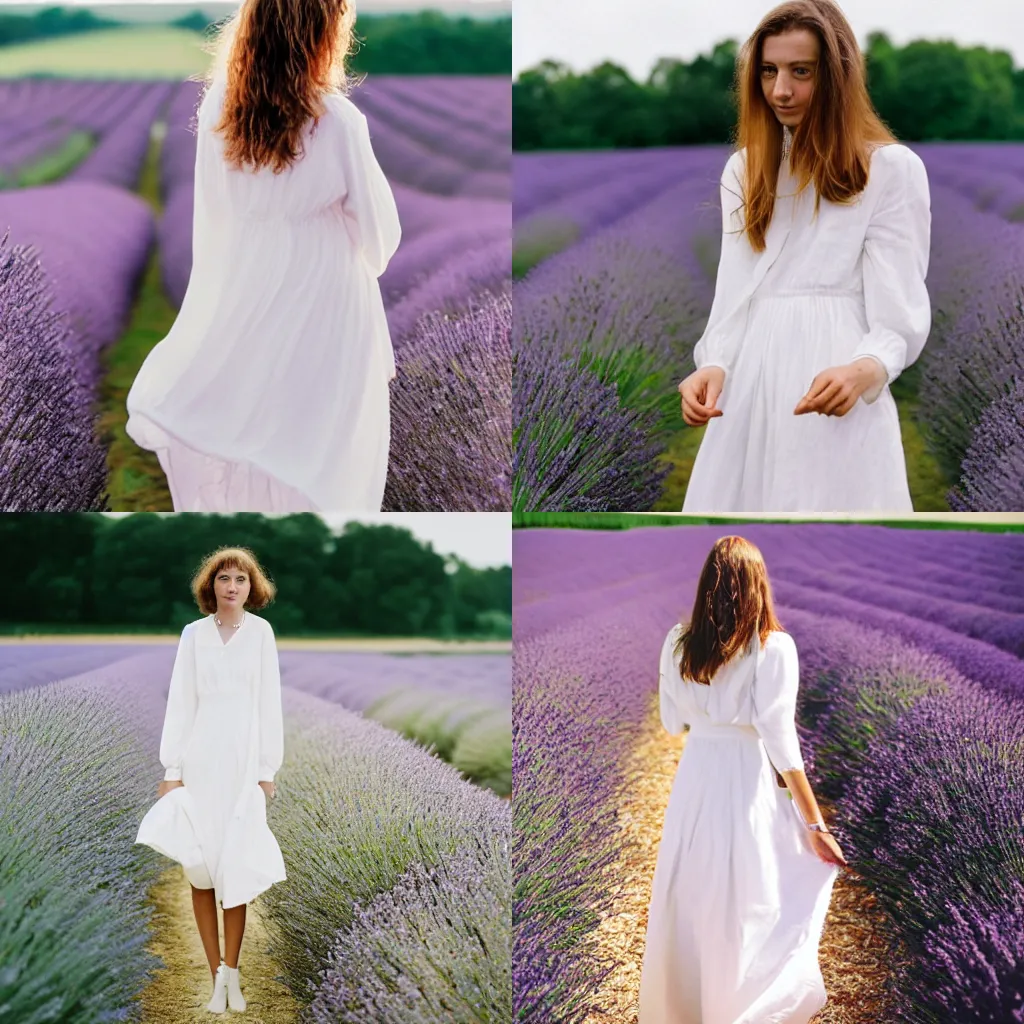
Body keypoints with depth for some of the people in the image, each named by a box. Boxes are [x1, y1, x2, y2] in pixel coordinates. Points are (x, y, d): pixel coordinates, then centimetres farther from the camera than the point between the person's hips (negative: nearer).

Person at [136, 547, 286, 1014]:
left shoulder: (261, 632, 2)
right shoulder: (193, 633, 5)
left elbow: (269, 703, 2)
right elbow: (180, 703, 4)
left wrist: (267, 769, -1)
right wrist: (172, 769, -1)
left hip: (244, 760, -1)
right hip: (200, 760, 1)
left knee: (235, 869, -2)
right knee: (199, 869, -1)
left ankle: (231, 974, 4)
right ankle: (218, 976, 4)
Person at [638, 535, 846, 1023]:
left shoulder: (678, 641, 1)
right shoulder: (773, 647, -11)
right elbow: (779, 740, -14)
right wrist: (814, 824, -10)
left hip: (692, 777, 4)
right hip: (744, 781, -4)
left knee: (685, 905, 16)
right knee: (741, 911, 6)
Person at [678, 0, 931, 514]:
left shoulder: (892, 168, -2)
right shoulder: (744, 171, 17)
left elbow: (901, 316, -8)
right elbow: (734, 295, 6)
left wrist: (863, 371, -28)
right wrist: (713, 366, -13)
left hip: (840, 402, -5)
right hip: (749, 398, 5)